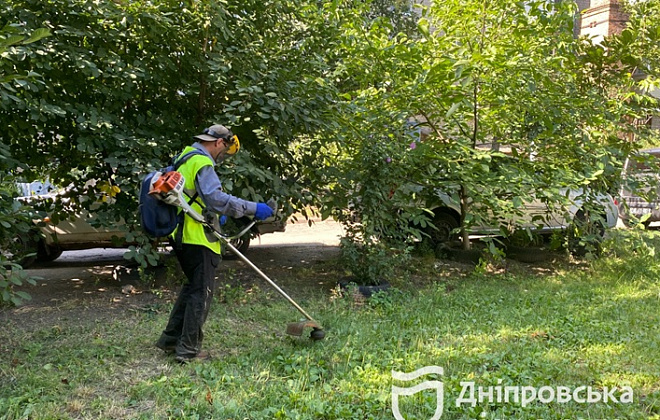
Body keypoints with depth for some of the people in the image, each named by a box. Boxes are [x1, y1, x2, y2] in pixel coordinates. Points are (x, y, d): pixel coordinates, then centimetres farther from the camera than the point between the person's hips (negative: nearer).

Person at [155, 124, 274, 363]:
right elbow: (216, 198, -26)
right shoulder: (202, 163, -15)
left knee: (192, 286, 21)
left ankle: (170, 339, 25)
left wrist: (212, 216, 22)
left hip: (182, 236, 10)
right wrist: (252, 208, -23)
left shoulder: (185, 158, 18)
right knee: (202, 291, -1)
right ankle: (189, 350, 3)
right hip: (197, 239, -10)